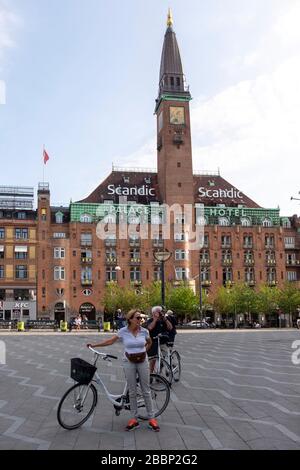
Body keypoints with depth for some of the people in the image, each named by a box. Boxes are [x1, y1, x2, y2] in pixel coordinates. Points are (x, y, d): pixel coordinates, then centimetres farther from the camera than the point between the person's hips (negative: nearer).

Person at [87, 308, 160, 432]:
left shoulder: (144, 331, -6)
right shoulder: (123, 331, -10)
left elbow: (149, 343, 14)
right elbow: (110, 341, -3)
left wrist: (142, 351, 3)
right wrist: (94, 345, -5)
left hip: (143, 361, 1)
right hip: (129, 362, 0)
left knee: (146, 390, 6)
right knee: (132, 391, 6)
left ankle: (151, 418, 15)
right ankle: (134, 419, 18)